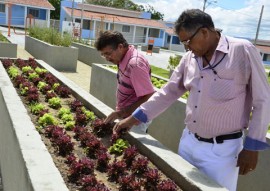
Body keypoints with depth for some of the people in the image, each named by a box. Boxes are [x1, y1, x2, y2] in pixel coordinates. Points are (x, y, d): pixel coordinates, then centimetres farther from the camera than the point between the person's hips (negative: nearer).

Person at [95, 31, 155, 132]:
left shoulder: (135, 64, -25)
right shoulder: (123, 59, 1)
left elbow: (148, 97, -26)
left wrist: (121, 113, -23)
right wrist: (120, 112, 8)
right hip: (125, 117, 8)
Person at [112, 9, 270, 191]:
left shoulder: (243, 51, -14)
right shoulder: (189, 58, 3)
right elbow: (169, 92, 9)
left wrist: (252, 147, -9)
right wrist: (134, 118, 6)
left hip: (222, 150, -5)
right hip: (188, 142, 6)